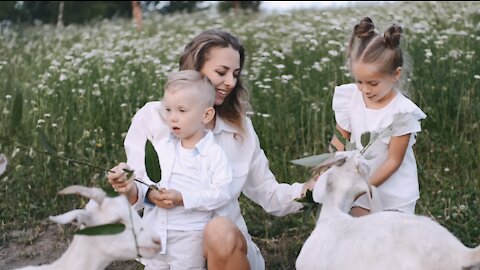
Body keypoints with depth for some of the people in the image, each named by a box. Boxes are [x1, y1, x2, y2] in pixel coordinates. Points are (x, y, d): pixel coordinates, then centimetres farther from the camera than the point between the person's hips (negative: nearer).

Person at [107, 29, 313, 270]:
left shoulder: (240, 126, 7)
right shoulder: (151, 117, -1)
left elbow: (266, 192, 10)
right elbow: (140, 193, -1)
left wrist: (306, 191, -9)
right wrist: (131, 190, -25)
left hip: (229, 243, 3)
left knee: (220, 231, -32)